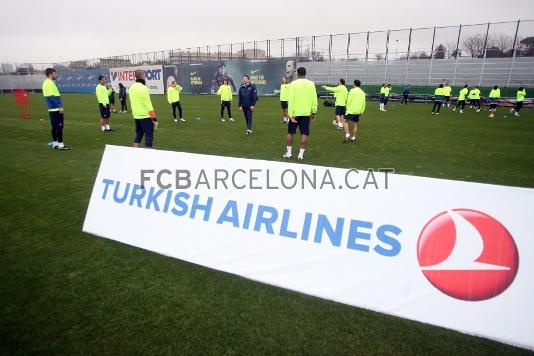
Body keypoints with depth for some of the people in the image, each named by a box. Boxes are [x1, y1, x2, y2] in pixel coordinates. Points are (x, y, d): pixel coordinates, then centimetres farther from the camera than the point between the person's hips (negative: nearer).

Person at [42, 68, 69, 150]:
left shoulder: (47, 83, 18)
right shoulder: (49, 83, -13)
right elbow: (52, 97, -20)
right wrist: (59, 107, -21)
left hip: (52, 109, 10)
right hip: (56, 109, -10)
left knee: (55, 126, 13)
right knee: (59, 126, -9)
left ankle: (55, 143, 18)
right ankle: (60, 144, -8)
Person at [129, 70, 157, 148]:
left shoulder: (132, 87, 9)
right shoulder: (143, 88, -16)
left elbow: (134, 102, 15)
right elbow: (148, 105, -18)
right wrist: (154, 119, -15)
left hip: (136, 116, 8)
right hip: (145, 116, -8)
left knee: (138, 135, 17)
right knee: (149, 137, -3)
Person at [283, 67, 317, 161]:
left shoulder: (293, 83, -5)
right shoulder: (311, 84, 1)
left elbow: (291, 100, -10)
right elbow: (314, 99, 1)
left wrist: (291, 114, -10)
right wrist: (314, 112, 9)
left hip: (295, 113, -1)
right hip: (306, 113, 1)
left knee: (290, 132, 11)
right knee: (304, 134, 4)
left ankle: (288, 153, 15)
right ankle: (301, 154, 4)